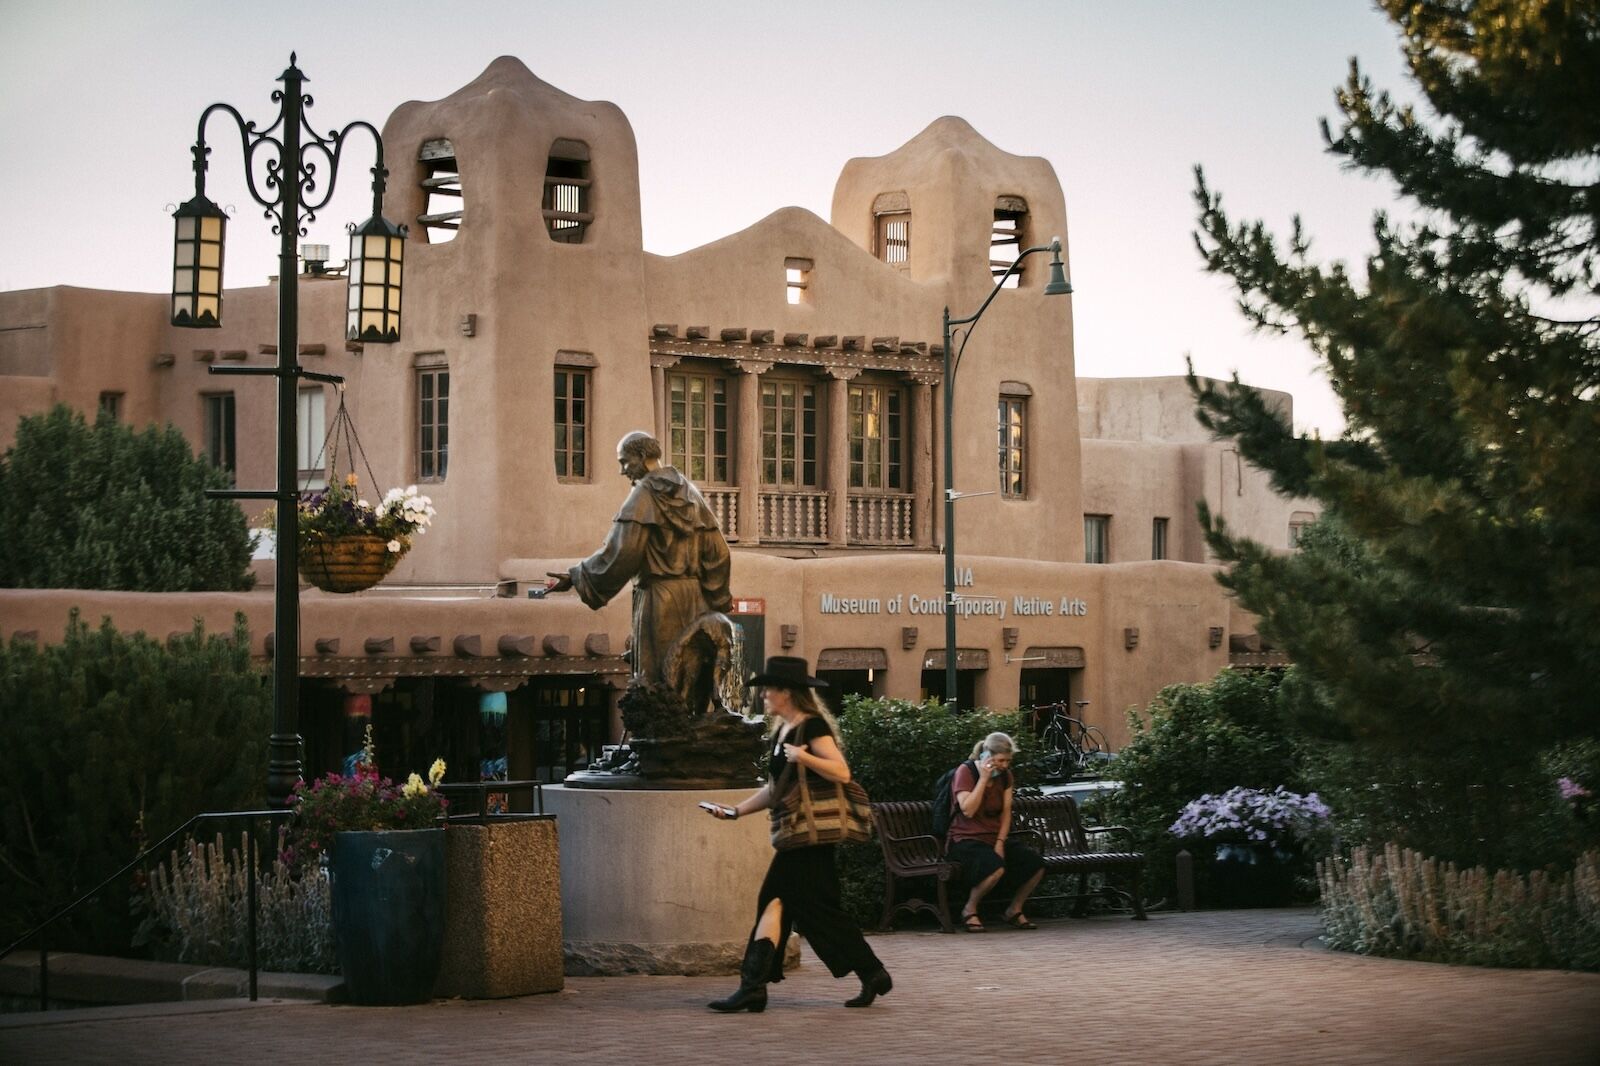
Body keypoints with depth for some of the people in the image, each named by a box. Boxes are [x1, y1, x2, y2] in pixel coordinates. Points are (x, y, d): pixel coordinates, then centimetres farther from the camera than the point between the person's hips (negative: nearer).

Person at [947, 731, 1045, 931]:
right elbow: (968, 810, -20)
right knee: (996, 866, -37)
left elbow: (1006, 813, 7)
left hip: (994, 840, 7)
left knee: (1036, 865, -14)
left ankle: (1014, 910, 8)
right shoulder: (966, 771, -10)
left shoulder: (1004, 775, 10)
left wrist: (1000, 843, -7)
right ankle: (969, 911, -15)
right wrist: (983, 778, -21)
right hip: (966, 841, -7)